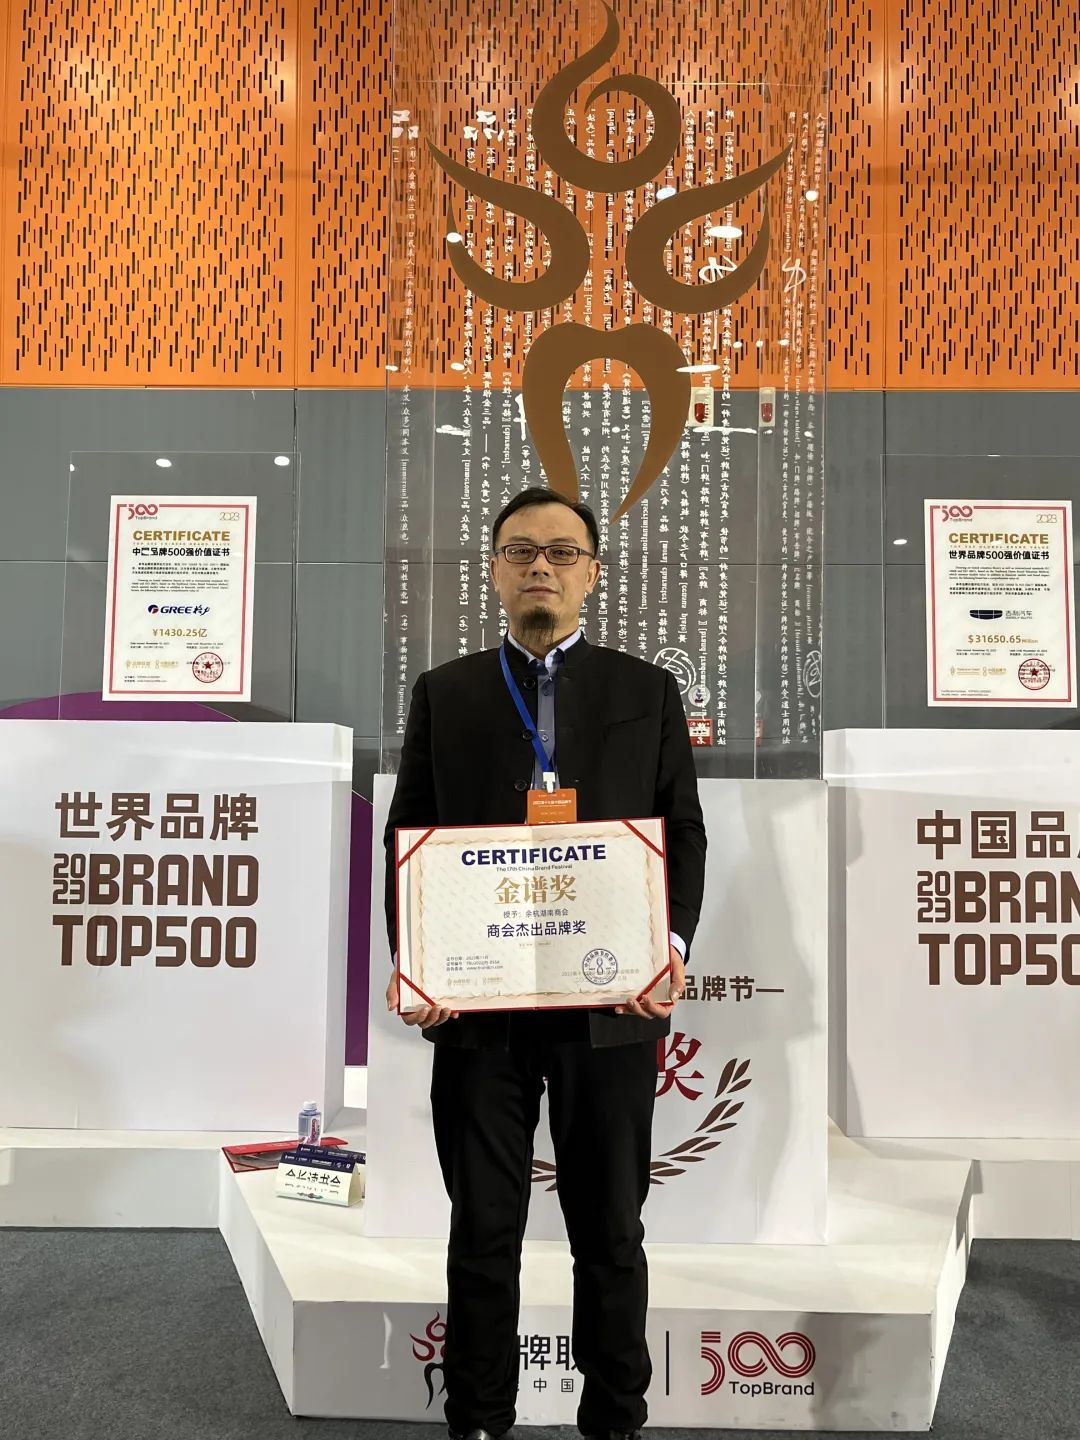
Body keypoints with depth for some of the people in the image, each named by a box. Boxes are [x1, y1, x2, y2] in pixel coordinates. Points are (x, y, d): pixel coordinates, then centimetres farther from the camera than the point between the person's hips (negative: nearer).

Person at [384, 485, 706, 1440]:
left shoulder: (648, 692, 7)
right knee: (483, 1231, 13)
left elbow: (684, 834, 4)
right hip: (477, 1003, 0)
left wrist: (673, 945, -12)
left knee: (610, 1229, 14)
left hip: (613, 1003, 0)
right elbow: (408, 837, 5)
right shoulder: (444, 693, 7)